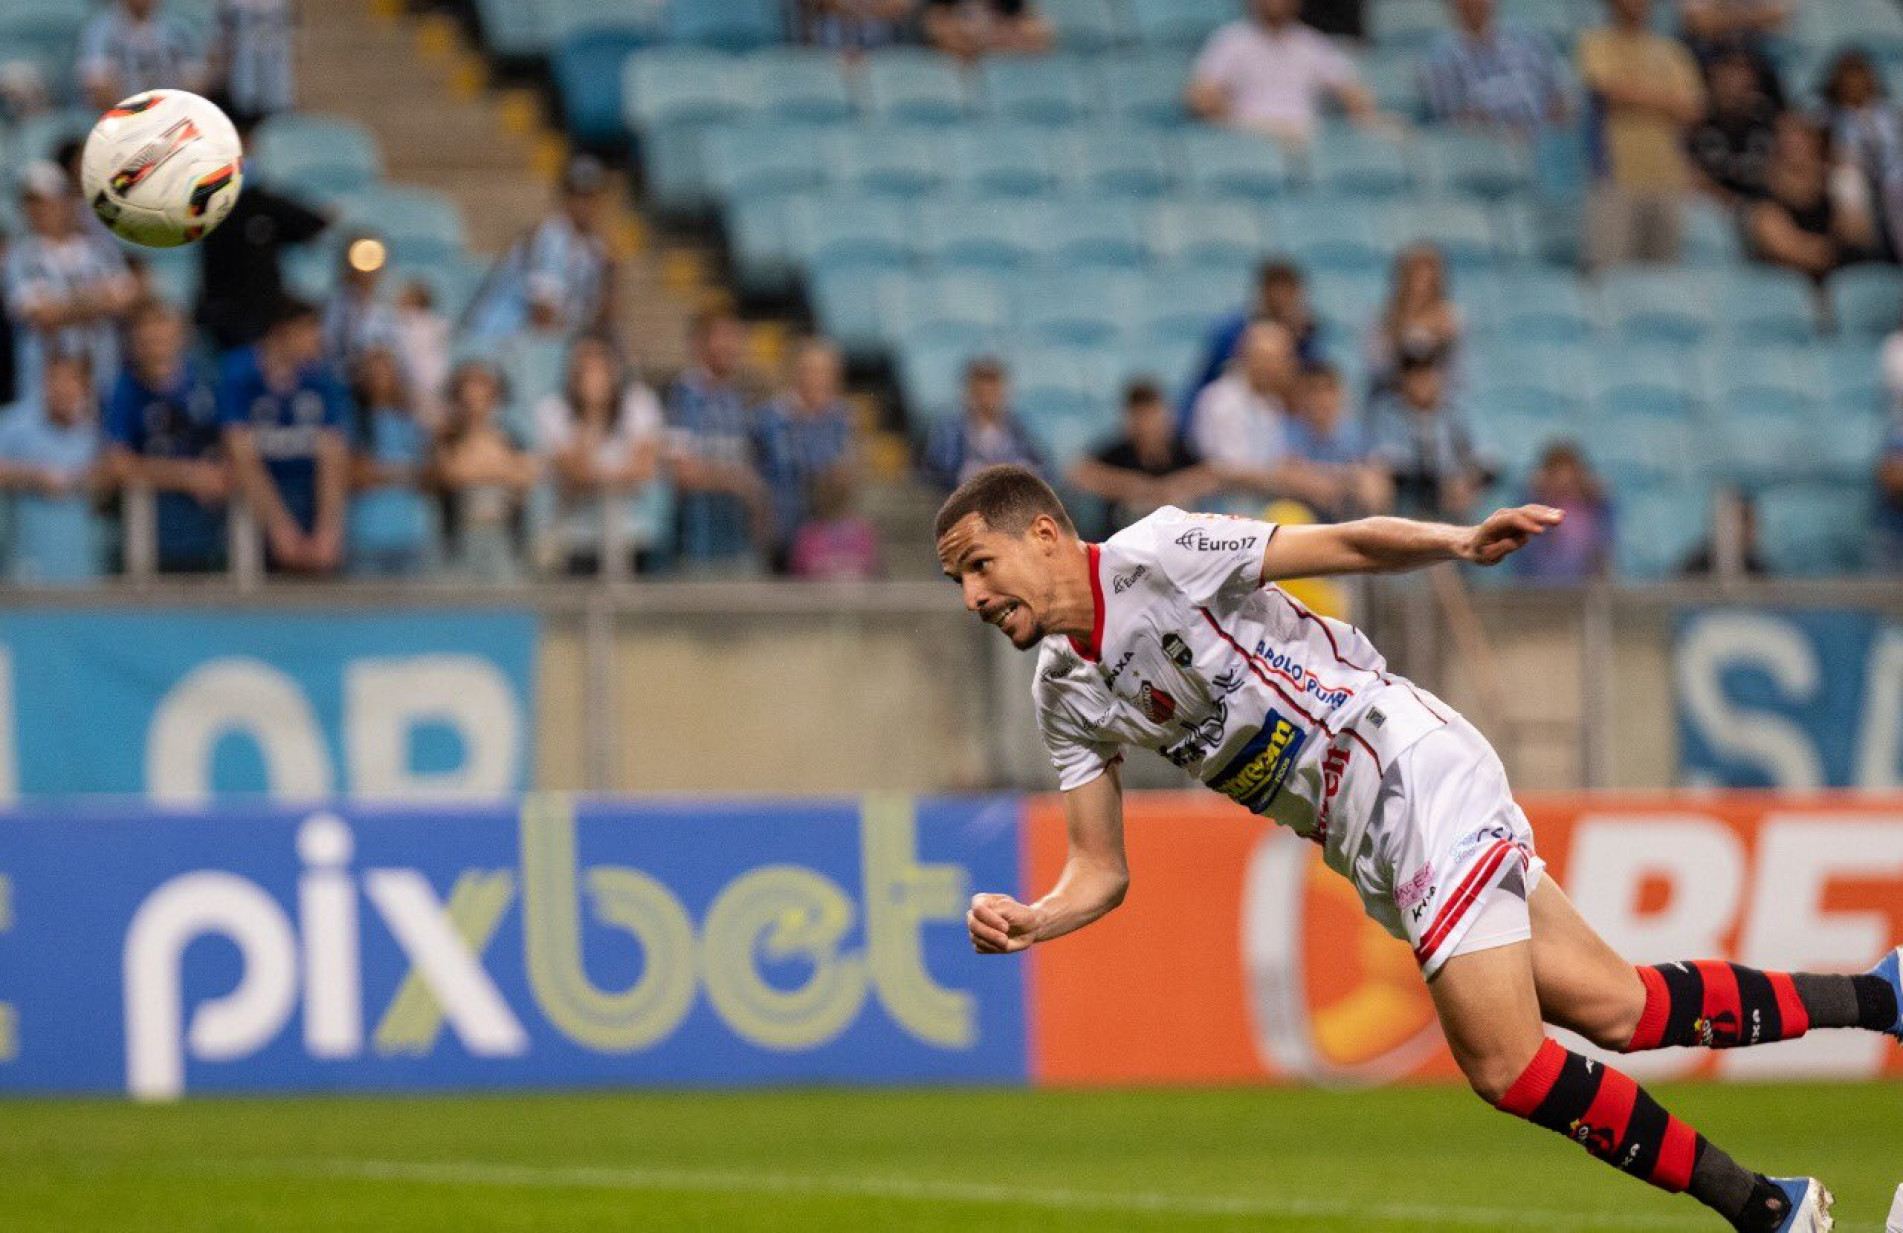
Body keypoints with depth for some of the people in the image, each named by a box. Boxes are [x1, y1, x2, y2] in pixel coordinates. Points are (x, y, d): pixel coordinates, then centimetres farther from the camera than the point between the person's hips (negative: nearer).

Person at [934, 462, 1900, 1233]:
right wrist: (1029, 923, -12)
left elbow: (1348, 544, -13)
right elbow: (1101, 874, 9)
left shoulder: (1157, 555, -13)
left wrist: (1461, 542, -31)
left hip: (1414, 770, -7)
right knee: (1611, 1008, 5)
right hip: (1367, 848, 7)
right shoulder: (1065, 695, 8)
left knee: (1503, 1062, -16)